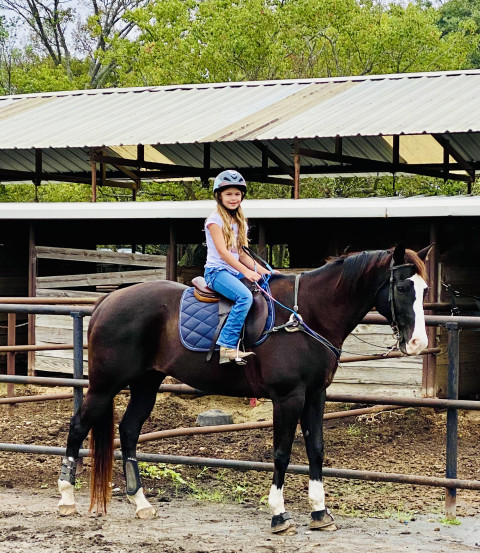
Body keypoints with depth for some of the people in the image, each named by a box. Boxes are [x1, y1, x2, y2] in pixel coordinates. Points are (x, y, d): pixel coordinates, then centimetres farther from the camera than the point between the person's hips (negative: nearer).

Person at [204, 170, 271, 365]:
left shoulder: (240, 222, 19)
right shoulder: (215, 219, -5)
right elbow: (222, 251, -15)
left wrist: (262, 271, 6)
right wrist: (245, 271, -22)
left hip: (235, 272, 8)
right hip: (217, 271, -8)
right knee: (245, 296, -32)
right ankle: (227, 347, -36)